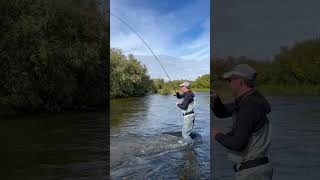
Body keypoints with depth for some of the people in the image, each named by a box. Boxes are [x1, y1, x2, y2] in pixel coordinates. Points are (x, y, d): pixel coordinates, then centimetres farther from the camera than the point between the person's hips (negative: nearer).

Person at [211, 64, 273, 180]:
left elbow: (238, 144, -28)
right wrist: (214, 98, -6)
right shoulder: (248, 100, 9)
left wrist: (218, 135, -9)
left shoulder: (249, 106, -24)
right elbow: (222, 112, 15)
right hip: (255, 169, 10)